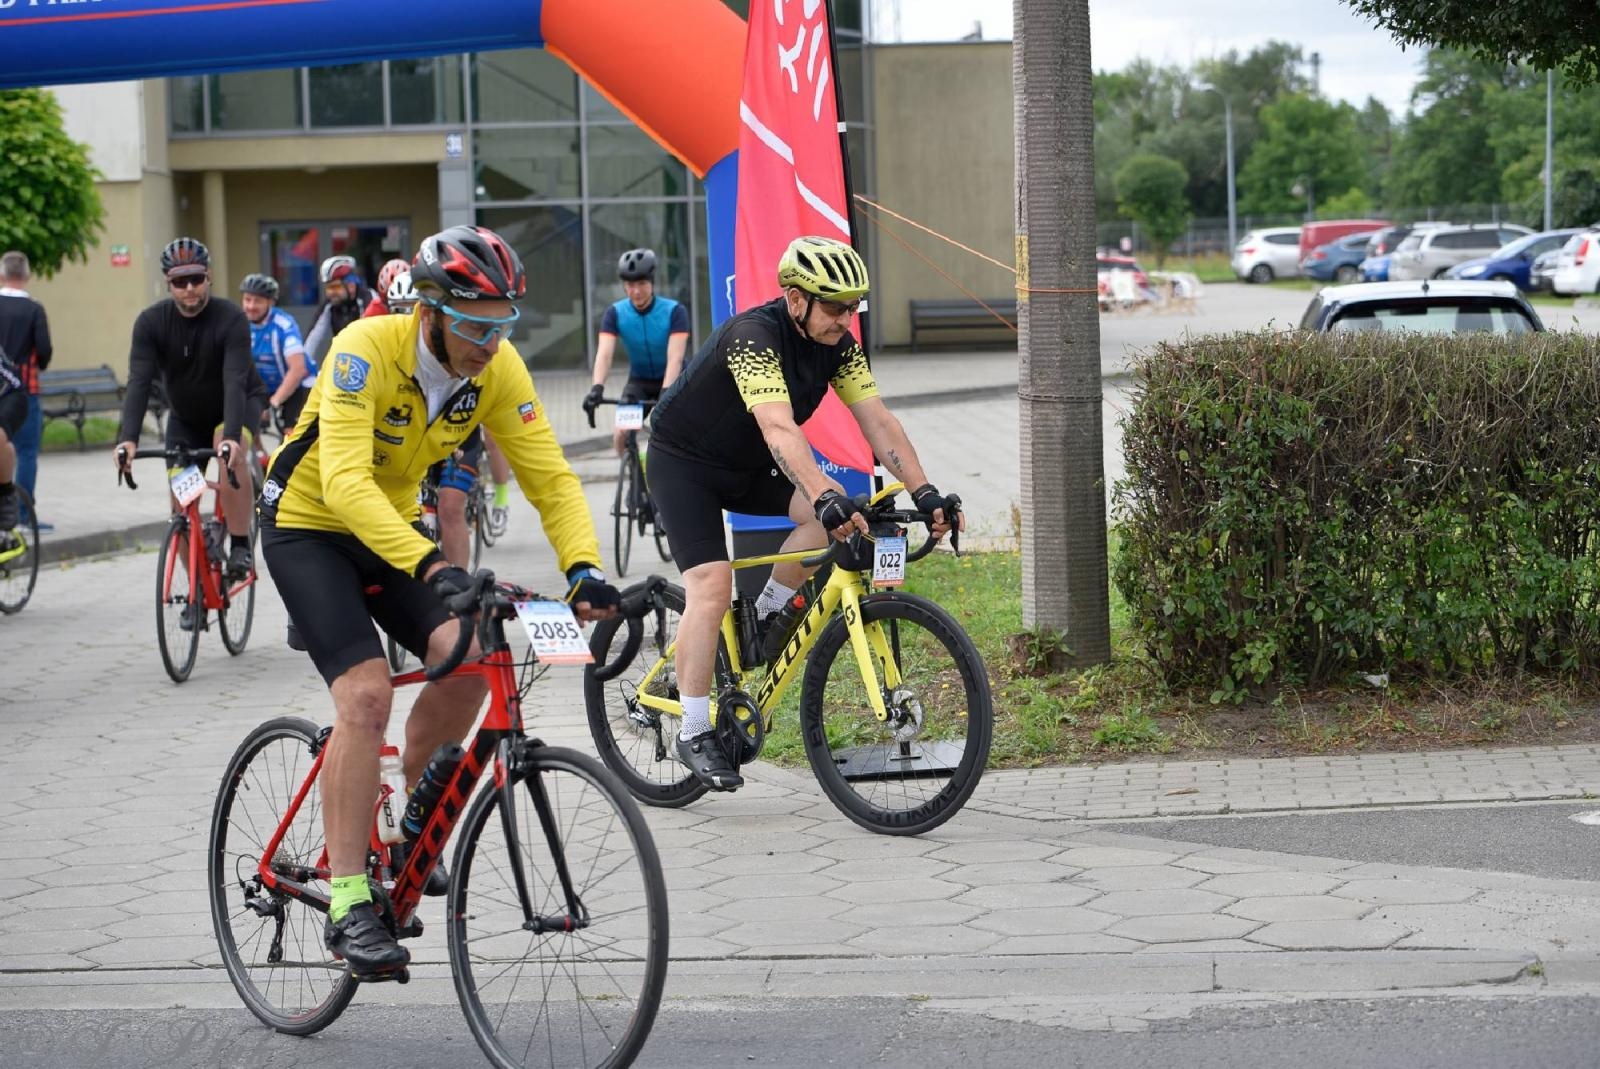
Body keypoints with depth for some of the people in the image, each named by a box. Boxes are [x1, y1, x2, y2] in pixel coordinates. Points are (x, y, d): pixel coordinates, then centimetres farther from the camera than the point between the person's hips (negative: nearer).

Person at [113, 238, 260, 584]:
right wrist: (127, 438, -44)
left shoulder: (231, 319, -28)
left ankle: (240, 546, -24)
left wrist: (231, 436, -55)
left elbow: (235, 381, -39)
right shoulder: (152, 322, -20)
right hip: (186, 415, 4)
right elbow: (139, 382, -29)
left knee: (231, 452, -36)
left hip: (238, 403, -4)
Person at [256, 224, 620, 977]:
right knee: (366, 692, -22)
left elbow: (549, 476, -15)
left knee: (466, 656, -19)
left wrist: (583, 567, -33)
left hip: (391, 526, 5)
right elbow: (345, 480, -41)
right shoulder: (367, 349, -31)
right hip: (307, 525, -5)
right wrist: (432, 566, -54)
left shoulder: (498, 367, -15)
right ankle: (348, 905, -17)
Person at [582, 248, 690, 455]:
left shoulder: (674, 311, -22)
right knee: (621, 434, -17)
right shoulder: (615, 313, -15)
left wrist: (666, 392, -47)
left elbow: (675, 357, -31)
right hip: (639, 382, 2)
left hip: (672, 381, -2)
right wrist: (597, 387, -45)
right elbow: (604, 354, -27)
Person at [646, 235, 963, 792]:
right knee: (711, 584, -20)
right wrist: (826, 496, -57)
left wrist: (924, 492, -26)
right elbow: (780, 428, -45)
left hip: (749, 465, 6)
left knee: (835, 514, -20)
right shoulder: (754, 335, -32)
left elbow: (878, 420, -14)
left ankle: (768, 617, 1)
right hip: (684, 460, -6)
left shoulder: (838, 345, -10)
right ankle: (695, 734, -11)